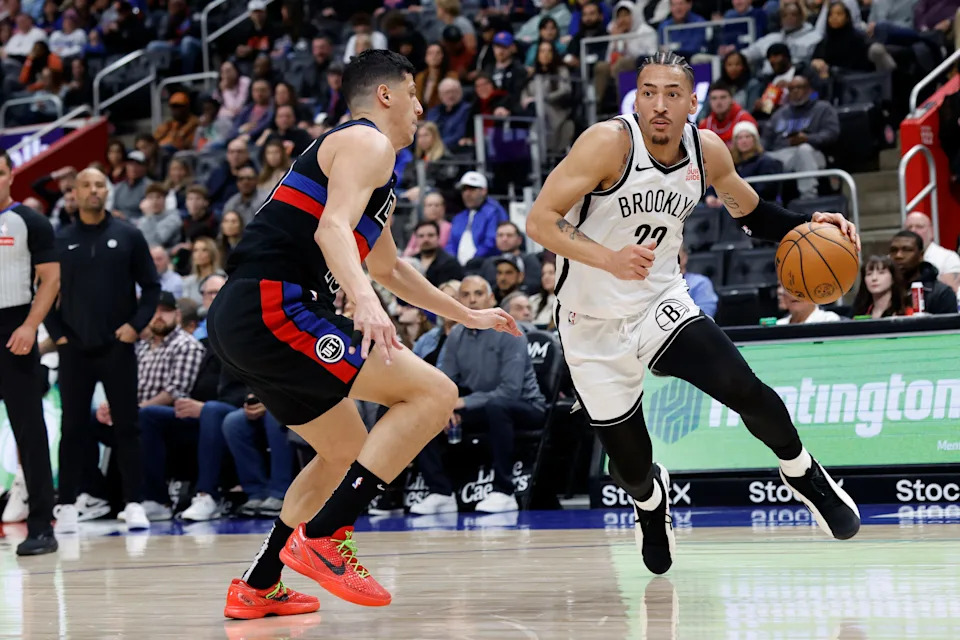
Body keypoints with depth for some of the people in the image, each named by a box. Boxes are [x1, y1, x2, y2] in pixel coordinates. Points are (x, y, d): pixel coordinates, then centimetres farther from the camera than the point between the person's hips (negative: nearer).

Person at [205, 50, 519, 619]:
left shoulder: (370, 160, 29)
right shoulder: (368, 144, -2)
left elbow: (389, 267, 42)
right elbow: (332, 228, -20)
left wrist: (467, 315, 46)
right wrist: (366, 302, -36)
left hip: (239, 318, 11)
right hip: (274, 308, -11)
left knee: (347, 451, 26)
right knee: (433, 393, -14)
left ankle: (257, 589, 28)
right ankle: (323, 538, -18)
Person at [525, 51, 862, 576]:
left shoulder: (707, 151, -6)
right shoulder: (610, 143, -22)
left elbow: (751, 212, 14)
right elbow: (539, 221, -25)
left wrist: (808, 225, -5)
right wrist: (609, 260, -39)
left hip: (662, 306, 3)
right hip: (594, 326, -3)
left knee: (746, 392, -20)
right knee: (631, 467, 3)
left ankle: (804, 476, 12)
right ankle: (650, 500, 44)